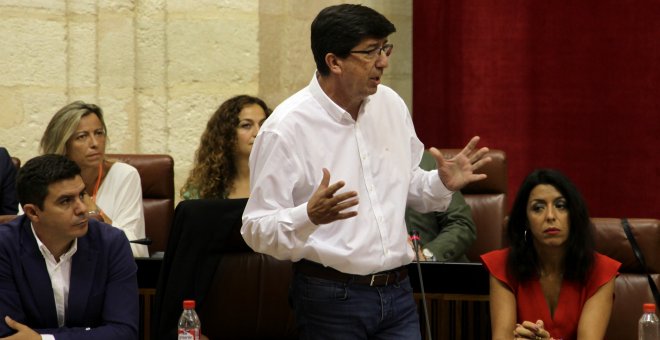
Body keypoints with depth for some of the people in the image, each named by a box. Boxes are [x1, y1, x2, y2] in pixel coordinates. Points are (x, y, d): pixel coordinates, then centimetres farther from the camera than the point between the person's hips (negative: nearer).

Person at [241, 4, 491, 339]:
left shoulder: (390, 104, 6)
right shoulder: (286, 128, -14)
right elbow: (257, 229, -15)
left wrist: (443, 184, 0)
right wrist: (310, 216, -33)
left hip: (398, 291, 5)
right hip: (330, 297, -5)